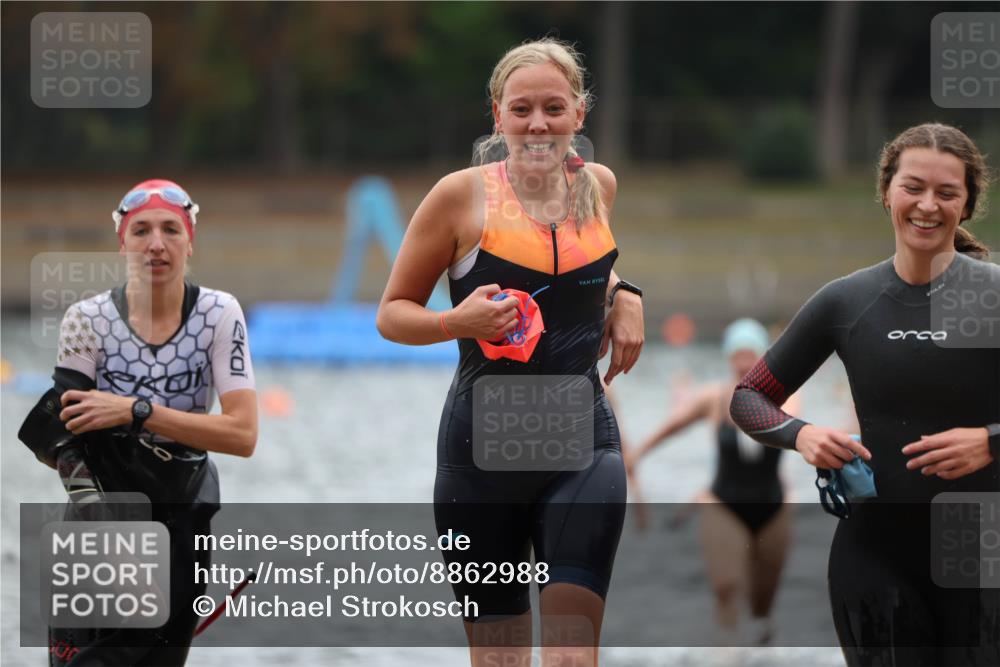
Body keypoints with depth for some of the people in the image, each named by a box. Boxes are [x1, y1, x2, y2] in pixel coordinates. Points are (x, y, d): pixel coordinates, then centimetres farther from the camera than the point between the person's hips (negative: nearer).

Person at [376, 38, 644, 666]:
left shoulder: (598, 185, 6)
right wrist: (457, 321, -17)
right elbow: (392, 313, 3)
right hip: (483, 444, -1)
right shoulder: (462, 195, -4)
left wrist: (625, 296, 8)